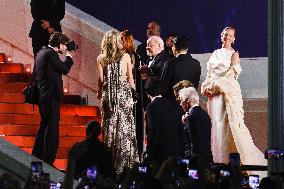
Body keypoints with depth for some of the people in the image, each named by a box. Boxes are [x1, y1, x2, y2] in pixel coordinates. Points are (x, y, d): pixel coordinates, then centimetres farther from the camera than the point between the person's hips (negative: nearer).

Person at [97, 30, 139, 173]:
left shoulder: (101, 58, -1)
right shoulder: (125, 56, -2)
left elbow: (101, 80, 0)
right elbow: (130, 78, 3)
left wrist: (99, 92, 15)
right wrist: (133, 90, 16)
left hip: (108, 93, 1)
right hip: (123, 91, -1)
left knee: (109, 124, 7)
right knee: (125, 124, 3)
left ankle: (110, 161, 8)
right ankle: (125, 161, 1)